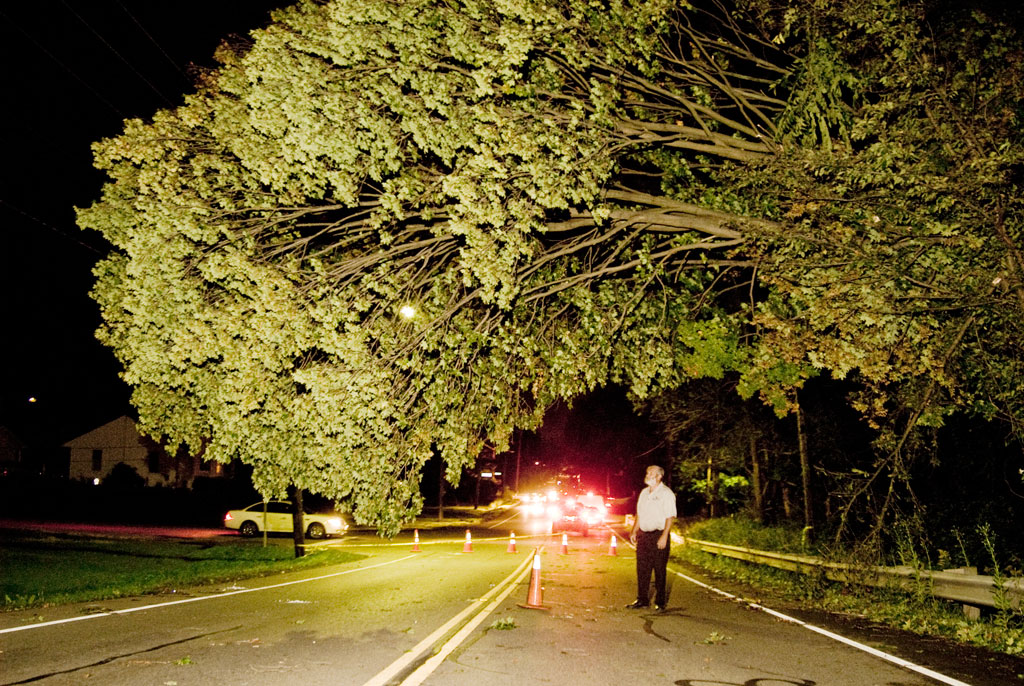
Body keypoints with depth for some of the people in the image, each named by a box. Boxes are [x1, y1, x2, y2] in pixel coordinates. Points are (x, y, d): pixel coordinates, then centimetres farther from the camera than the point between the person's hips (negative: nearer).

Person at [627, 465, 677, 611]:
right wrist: (634, 531, 15)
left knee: (659, 570, -1)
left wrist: (664, 536, -18)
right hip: (643, 535, 7)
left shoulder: (666, 493, -7)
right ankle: (642, 599, 17)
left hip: (658, 535, -7)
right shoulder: (644, 492, 16)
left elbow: (670, 517, -12)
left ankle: (660, 601, 8)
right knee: (642, 568, 8)